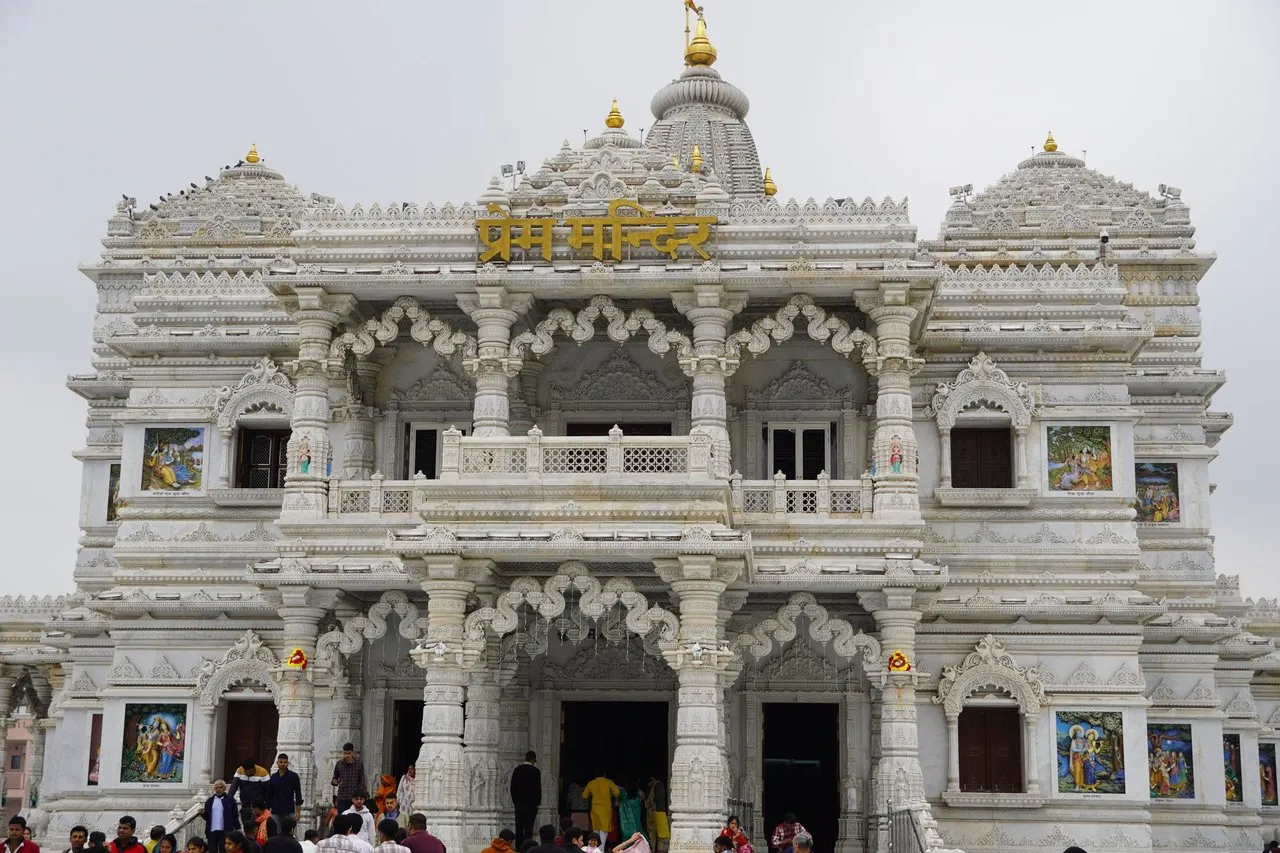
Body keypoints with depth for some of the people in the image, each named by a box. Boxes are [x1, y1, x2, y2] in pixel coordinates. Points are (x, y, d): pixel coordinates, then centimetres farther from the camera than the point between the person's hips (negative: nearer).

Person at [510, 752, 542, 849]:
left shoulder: (517, 769, 4)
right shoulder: (535, 771, -9)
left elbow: (512, 786, 7)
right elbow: (538, 788, -7)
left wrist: (514, 800, 15)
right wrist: (538, 802, 5)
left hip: (518, 802, 4)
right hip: (531, 803, -4)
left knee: (519, 827, 8)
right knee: (528, 828, -4)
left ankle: (518, 848, 8)